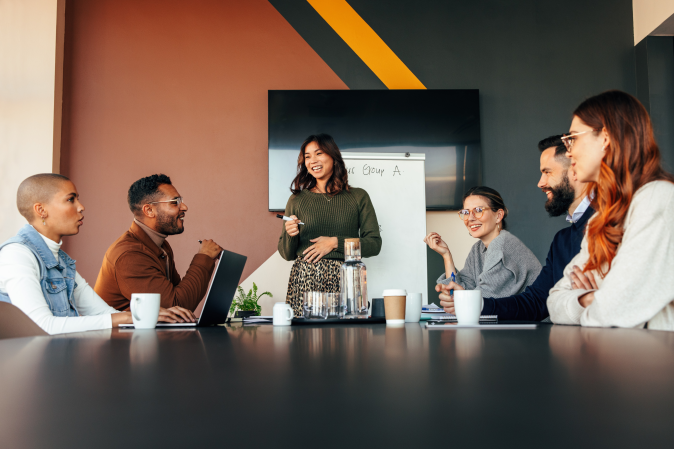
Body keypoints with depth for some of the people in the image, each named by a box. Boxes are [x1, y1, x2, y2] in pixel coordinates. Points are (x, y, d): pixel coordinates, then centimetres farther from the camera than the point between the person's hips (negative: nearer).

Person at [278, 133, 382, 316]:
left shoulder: (358, 197, 9)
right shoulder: (297, 199, 11)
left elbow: (374, 245, 4)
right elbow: (286, 254, 13)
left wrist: (335, 242, -6)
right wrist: (290, 234, -8)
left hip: (343, 280, -1)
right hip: (304, 278, 1)